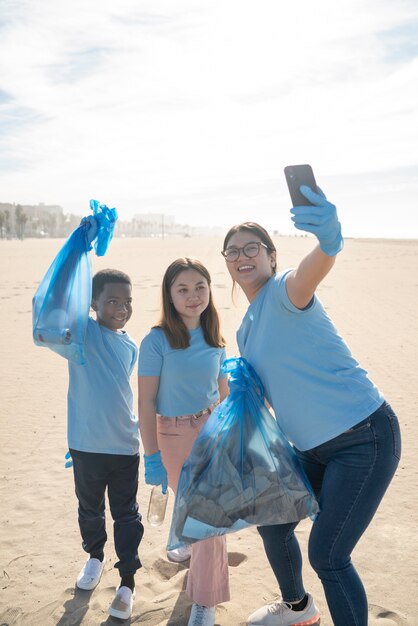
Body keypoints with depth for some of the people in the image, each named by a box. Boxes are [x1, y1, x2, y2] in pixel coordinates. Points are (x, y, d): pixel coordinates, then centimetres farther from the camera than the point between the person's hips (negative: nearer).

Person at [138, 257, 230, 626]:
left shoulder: (215, 340, -2)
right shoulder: (157, 341, -15)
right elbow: (146, 401, -13)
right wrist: (152, 456, -13)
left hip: (213, 428, 3)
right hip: (174, 433, -2)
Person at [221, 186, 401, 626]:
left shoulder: (283, 291, -15)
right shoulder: (246, 330, 11)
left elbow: (312, 270, -41)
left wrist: (329, 240, -63)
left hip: (365, 437, -9)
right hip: (314, 446, 9)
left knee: (327, 556, -5)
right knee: (272, 525, 20)